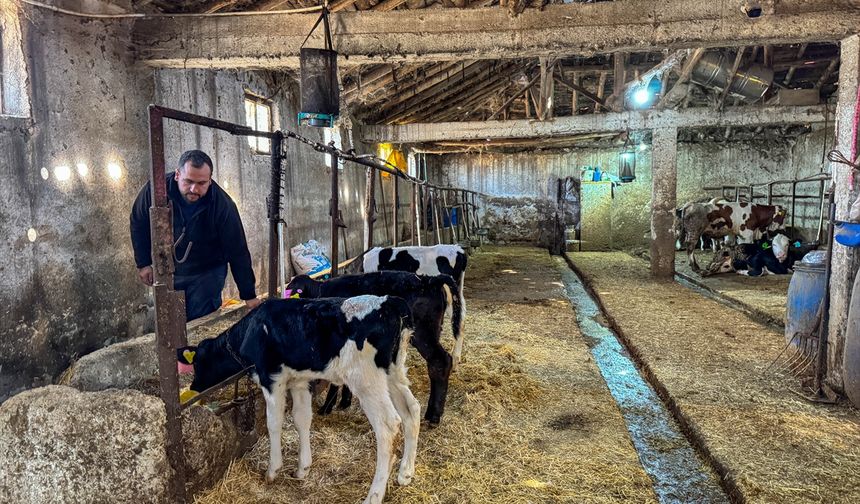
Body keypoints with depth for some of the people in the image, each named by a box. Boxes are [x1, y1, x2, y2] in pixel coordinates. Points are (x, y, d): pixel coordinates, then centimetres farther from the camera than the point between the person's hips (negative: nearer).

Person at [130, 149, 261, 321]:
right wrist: (143, 263, 2)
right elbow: (138, 224, 1)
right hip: (167, 272, 3)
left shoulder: (222, 204, -24)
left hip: (207, 274, -3)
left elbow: (237, 252, -18)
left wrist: (249, 295, -14)